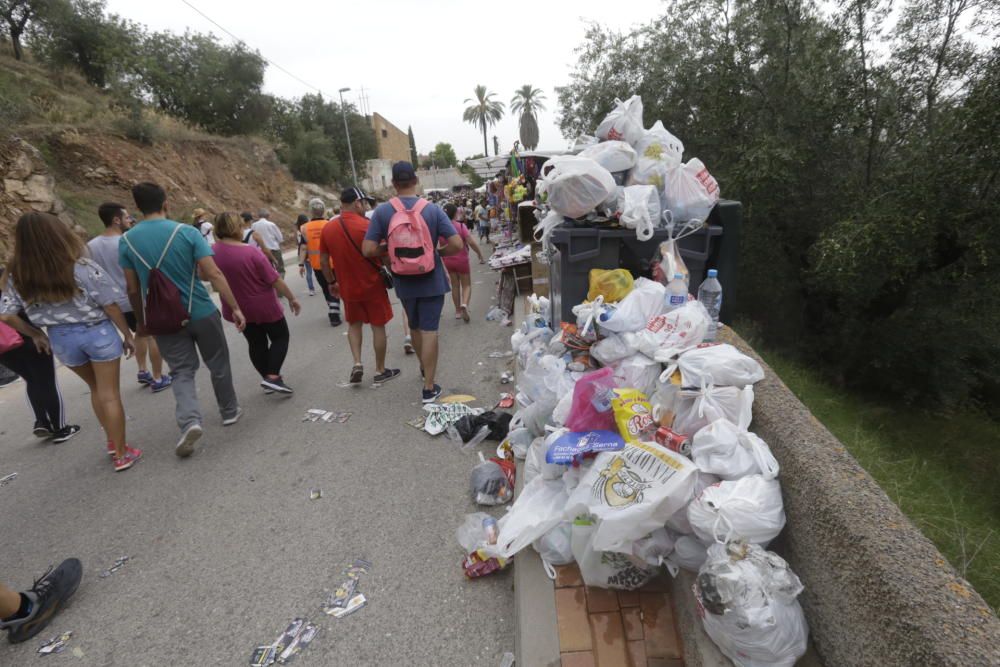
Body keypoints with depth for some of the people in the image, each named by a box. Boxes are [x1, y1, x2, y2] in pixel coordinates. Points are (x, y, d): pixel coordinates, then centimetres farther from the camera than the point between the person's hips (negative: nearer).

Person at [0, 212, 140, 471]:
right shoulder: (83, 267, -16)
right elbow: (110, 306, -14)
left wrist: (35, 334, 15)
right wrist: (128, 335, -3)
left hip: (61, 339, 4)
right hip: (97, 332, -4)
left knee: (96, 389, 24)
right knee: (109, 394, 4)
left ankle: (112, 442, 34)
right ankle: (121, 454, 12)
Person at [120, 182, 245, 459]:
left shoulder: (127, 240, -1)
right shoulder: (187, 232, -10)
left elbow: (133, 289, 3)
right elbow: (214, 274, -16)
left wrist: (142, 322, 15)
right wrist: (235, 307, -12)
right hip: (201, 313, -2)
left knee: (182, 372, 9)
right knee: (218, 365, 15)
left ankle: (189, 421, -11)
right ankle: (230, 411, 28)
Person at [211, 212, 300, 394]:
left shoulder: (212, 252, -5)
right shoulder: (251, 252, -23)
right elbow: (275, 280, -19)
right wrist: (291, 298, -10)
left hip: (238, 309, 6)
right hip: (265, 306, -5)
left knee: (256, 343, 18)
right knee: (280, 337, 11)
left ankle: (266, 378, 25)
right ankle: (272, 377, -3)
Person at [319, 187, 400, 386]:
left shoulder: (328, 228, -1)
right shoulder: (367, 226, -17)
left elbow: (323, 261, 5)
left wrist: (331, 282, 17)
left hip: (348, 287, 4)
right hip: (373, 285, -4)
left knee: (354, 324, 23)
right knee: (378, 326, 8)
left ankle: (357, 363, 10)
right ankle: (380, 371, 17)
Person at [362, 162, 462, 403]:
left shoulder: (382, 212, -7)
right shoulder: (432, 210, -8)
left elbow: (368, 250, -11)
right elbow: (457, 244, -12)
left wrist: (388, 248, 7)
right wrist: (436, 252, 5)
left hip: (404, 282, 2)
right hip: (431, 280, -2)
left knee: (415, 326, 23)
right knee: (429, 330, 2)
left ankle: (424, 367, 44)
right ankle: (429, 388, 6)